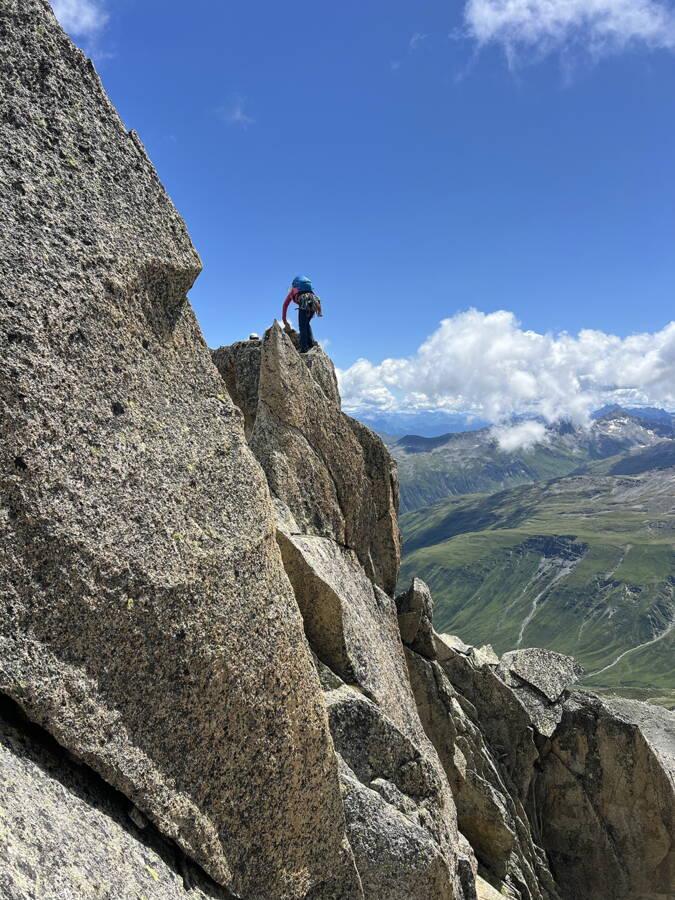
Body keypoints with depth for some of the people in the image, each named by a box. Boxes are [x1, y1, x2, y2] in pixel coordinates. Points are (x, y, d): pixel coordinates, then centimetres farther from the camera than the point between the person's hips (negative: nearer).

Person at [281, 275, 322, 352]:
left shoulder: (292, 291, 32)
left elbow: (285, 305, 31)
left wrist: (284, 320, 34)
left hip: (303, 301, -4)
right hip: (314, 299, 4)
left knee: (302, 326, 2)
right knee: (307, 323, 22)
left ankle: (304, 347, -8)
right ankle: (311, 343, 11)